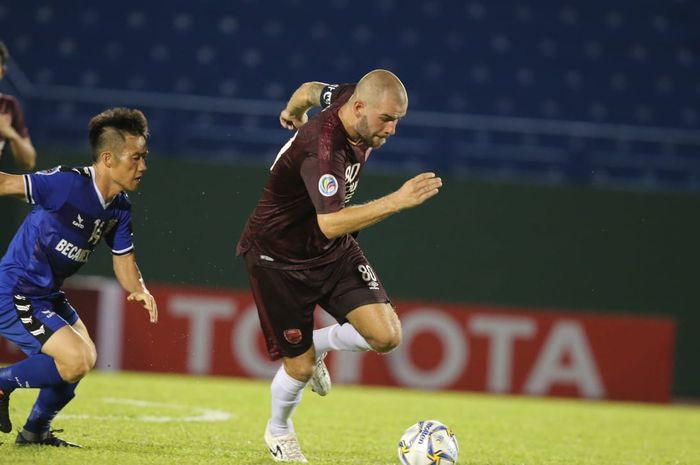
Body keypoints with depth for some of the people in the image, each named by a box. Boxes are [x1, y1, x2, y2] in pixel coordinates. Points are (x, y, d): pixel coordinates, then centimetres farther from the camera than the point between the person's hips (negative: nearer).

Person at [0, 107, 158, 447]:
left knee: (86, 357, 18)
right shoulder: (68, 183, -23)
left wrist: (139, 290, -11)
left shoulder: (119, 207, 3)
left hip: (47, 296, 10)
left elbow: (123, 260, 10)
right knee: (76, 360, -18)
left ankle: (36, 430, 31)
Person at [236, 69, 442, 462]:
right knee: (300, 368, 0)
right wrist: (398, 200, -52)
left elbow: (312, 89, 13)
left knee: (386, 335, -12)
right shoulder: (321, 148, -35)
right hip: (279, 257, -7)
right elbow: (331, 223, -46)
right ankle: (279, 431, 34)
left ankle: (317, 345, 20)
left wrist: (295, 111, 36)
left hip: (334, 252, 7)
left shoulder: (349, 97, -11)